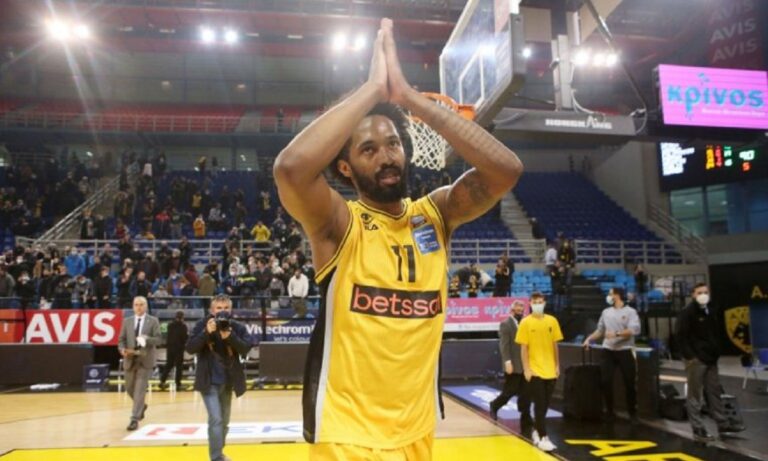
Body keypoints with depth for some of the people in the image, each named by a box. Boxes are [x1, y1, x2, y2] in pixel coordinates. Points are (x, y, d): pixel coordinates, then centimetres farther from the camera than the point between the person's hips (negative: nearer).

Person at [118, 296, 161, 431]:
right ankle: (141, 406, 41)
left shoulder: (153, 321, 1)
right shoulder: (127, 321, 9)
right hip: (130, 359, 4)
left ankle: (135, 419, -5)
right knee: (129, 388, 14)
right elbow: (121, 340, 8)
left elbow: (158, 339, -6)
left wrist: (146, 339, -25)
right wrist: (122, 350, -13)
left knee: (140, 390, -8)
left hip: (145, 359, -4)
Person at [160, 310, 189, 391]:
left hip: (170, 347, 4)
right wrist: (188, 334, 6)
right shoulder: (183, 326, -12)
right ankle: (178, 384, 5)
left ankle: (162, 381, 4)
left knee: (168, 365, 16)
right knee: (179, 366, 4)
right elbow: (185, 337, -13)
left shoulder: (170, 324, 3)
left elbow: (168, 335, 10)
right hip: (179, 348, -4)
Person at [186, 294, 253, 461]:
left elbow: (246, 349, -15)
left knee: (224, 421, 17)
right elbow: (190, 348, -14)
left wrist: (230, 336, -29)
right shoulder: (202, 325, -6)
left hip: (228, 382, 4)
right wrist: (207, 332, -27)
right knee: (216, 419, -14)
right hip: (209, 382, -3)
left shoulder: (238, 327, -3)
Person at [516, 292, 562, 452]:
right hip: (535, 370, -4)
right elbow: (523, 348, -6)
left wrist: (557, 366, 8)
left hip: (550, 370, 4)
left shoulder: (552, 321, 5)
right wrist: (526, 369, -10)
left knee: (544, 405, 13)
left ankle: (536, 431, 31)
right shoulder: (526, 322, -6)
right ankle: (543, 438, 0)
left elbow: (555, 345, 10)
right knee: (539, 405, -4)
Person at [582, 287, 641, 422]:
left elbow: (634, 330, -16)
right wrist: (589, 339, 3)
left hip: (625, 351, -4)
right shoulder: (606, 312, 13)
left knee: (629, 382, 4)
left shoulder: (630, 312, -3)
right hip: (608, 351, 4)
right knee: (606, 381, 2)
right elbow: (600, 330, 16)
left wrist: (617, 333, -24)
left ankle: (632, 411, 20)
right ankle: (609, 411, 14)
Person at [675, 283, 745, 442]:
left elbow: (718, 333, 22)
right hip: (695, 359, -7)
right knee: (695, 395, -1)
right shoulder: (687, 312, -11)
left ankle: (723, 424, 27)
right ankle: (698, 430, 4)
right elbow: (681, 336, -15)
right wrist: (690, 356, -19)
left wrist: (716, 352, 12)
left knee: (714, 392, 16)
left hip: (711, 359, 7)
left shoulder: (713, 311, 12)